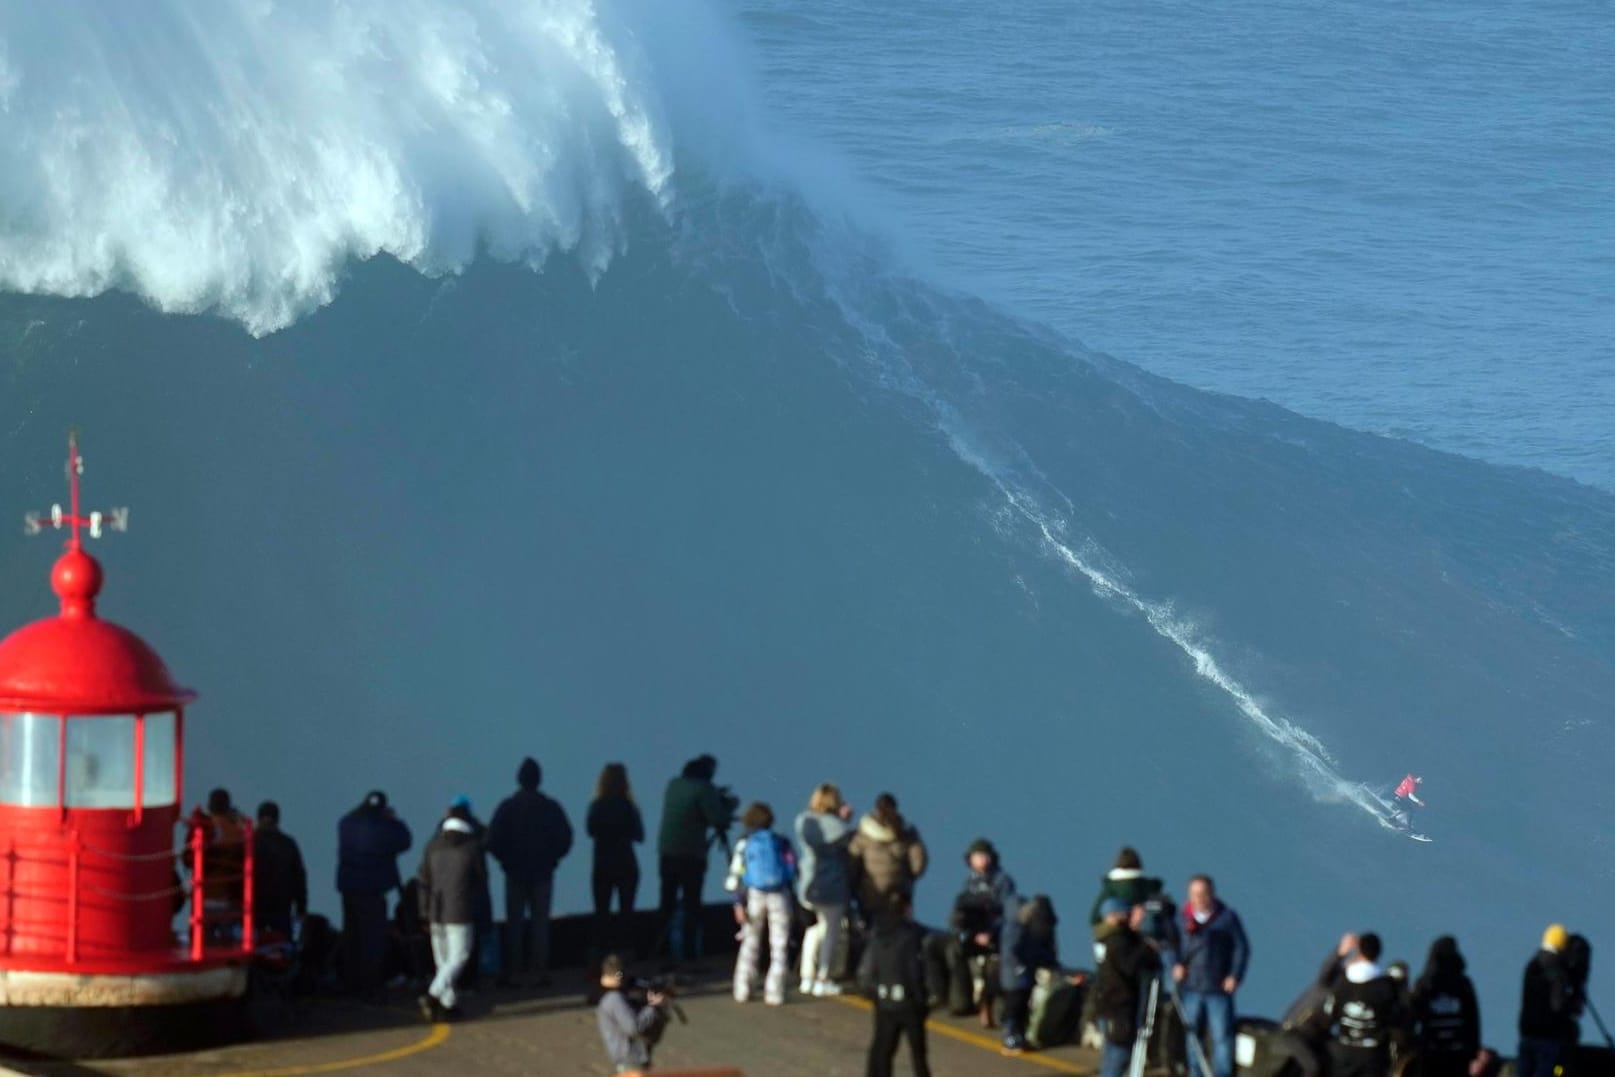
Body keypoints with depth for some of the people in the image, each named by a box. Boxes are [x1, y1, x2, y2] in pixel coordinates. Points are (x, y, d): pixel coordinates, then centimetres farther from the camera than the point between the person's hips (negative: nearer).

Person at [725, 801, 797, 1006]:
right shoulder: (781, 843, 2)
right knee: (779, 945, 4)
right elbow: (795, 869, 1)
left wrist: (738, 904, -5)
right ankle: (774, 992, -3)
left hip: (754, 896, 1)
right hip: (780, 896, -1)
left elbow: (736, 877, -4)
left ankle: (743, 989, 13)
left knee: (750, 942, 16)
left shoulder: (744, 845, 2)